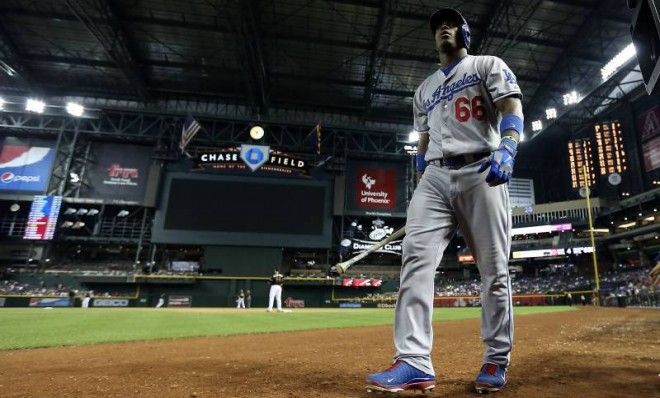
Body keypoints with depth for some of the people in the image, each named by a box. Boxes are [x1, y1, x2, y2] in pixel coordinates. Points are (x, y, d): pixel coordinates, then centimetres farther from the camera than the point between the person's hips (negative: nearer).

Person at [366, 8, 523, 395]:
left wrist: (506, 150, -21)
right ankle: (414, 362, -16)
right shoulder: (425, 89, 29)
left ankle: (498, 360, 11)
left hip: (480, 172, -3)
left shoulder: (488, 65, 16)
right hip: (435, 176, 4)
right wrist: (421, 188, 12)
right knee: (416, 257, -15)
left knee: (494, 269, -3)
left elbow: (513, 109, -1)